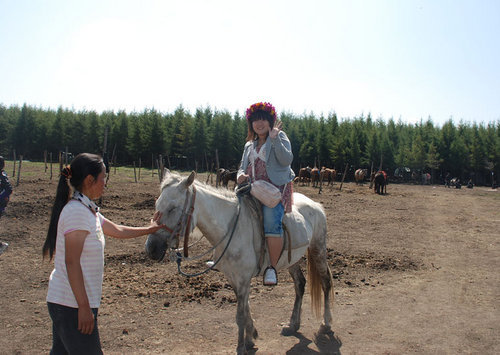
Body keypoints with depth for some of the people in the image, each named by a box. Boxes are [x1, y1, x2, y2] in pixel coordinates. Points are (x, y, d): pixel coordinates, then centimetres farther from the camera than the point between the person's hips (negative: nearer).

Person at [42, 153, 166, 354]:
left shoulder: (87, 210, 10)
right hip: (72, 304, -9)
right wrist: (84, 307, -21)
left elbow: (117, 230, 25)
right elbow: (71, 262, -22)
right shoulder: (77, 211, -19)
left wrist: (149, 229, 35)